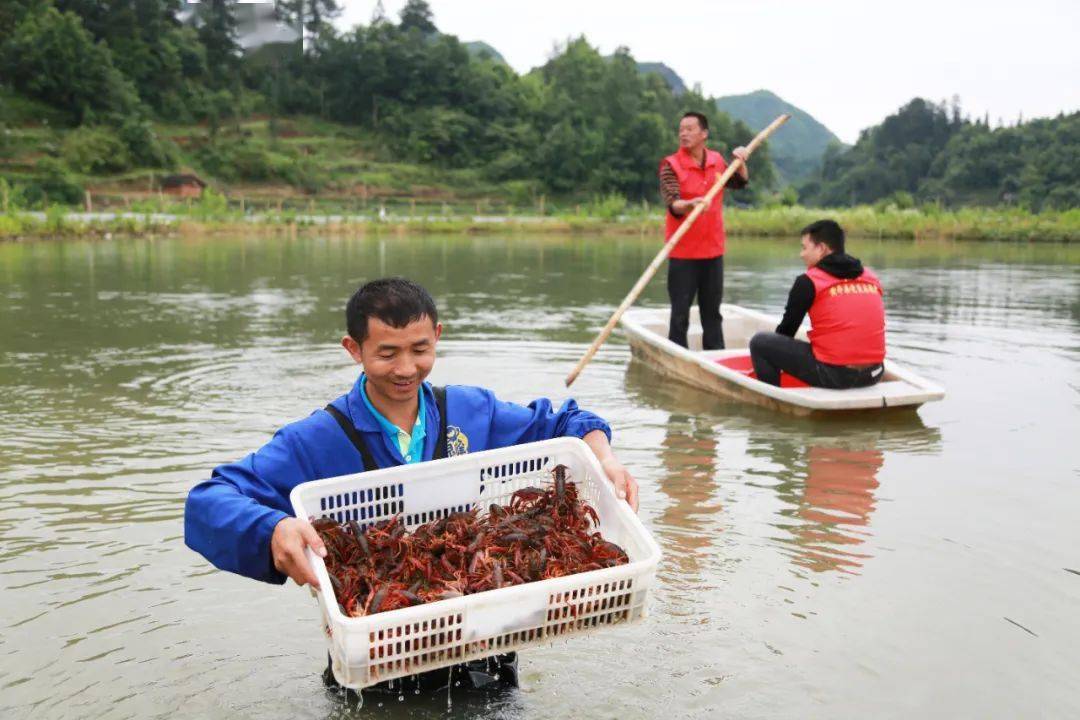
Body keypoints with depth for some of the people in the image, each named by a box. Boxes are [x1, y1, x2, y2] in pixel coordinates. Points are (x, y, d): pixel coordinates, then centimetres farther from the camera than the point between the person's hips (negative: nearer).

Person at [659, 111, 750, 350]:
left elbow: (739, 182, 21)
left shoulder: (717, 160, 7)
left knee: (712, 311, 14)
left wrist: (740, 162, 2)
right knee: (680, 313, 0)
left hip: (713, 249, 5)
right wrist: (691, 204, -41)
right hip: (683, 252, -5)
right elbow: (673, 205, -21)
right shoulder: (671, 165, -8)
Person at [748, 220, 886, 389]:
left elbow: (787, 329, 5)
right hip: (873, 375, 6)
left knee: (759, 342, 6)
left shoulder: (809, 281, -4)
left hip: (834, 375, -6)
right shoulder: (871, 277, 12)